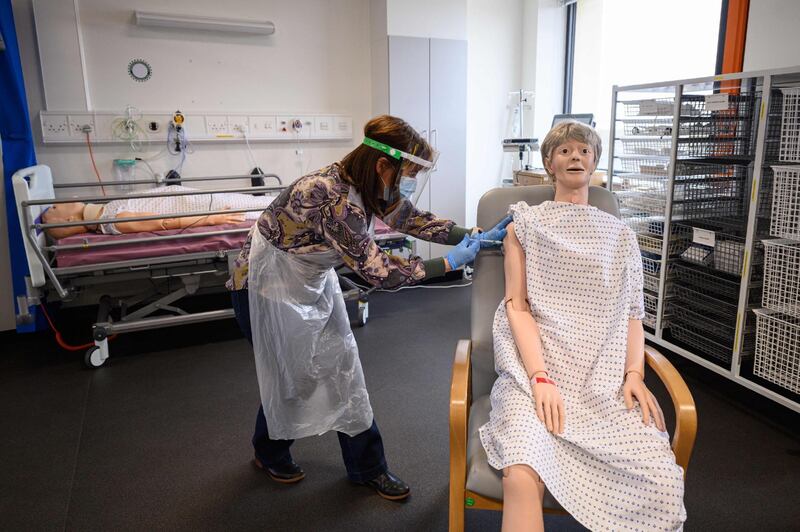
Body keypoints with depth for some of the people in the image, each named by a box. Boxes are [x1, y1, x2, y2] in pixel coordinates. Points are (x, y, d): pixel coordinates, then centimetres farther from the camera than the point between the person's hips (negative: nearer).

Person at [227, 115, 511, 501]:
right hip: (267, 285, -7)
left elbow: (414, 220, 1)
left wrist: (477, 235, -7)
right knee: (292, 374, 6)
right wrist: (450, 263, -26)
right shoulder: (332, 196, -36)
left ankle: (367, 467, 18)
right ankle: (270, 453, 36)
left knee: (342, 366, 5)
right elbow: (376, 269, -33)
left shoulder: (371, 188, -10)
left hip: (313, 280, 8)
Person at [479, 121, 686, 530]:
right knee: (522, 477, -31)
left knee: (662, 481, -24)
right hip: (537, 368, -2)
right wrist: (540, 378, -13)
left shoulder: (620, 235, 19)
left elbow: (633, 316, 15)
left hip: (606, 379, 3)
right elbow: (517, 306, 1)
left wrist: (634, 375, -4)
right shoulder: (525, 226, 11)